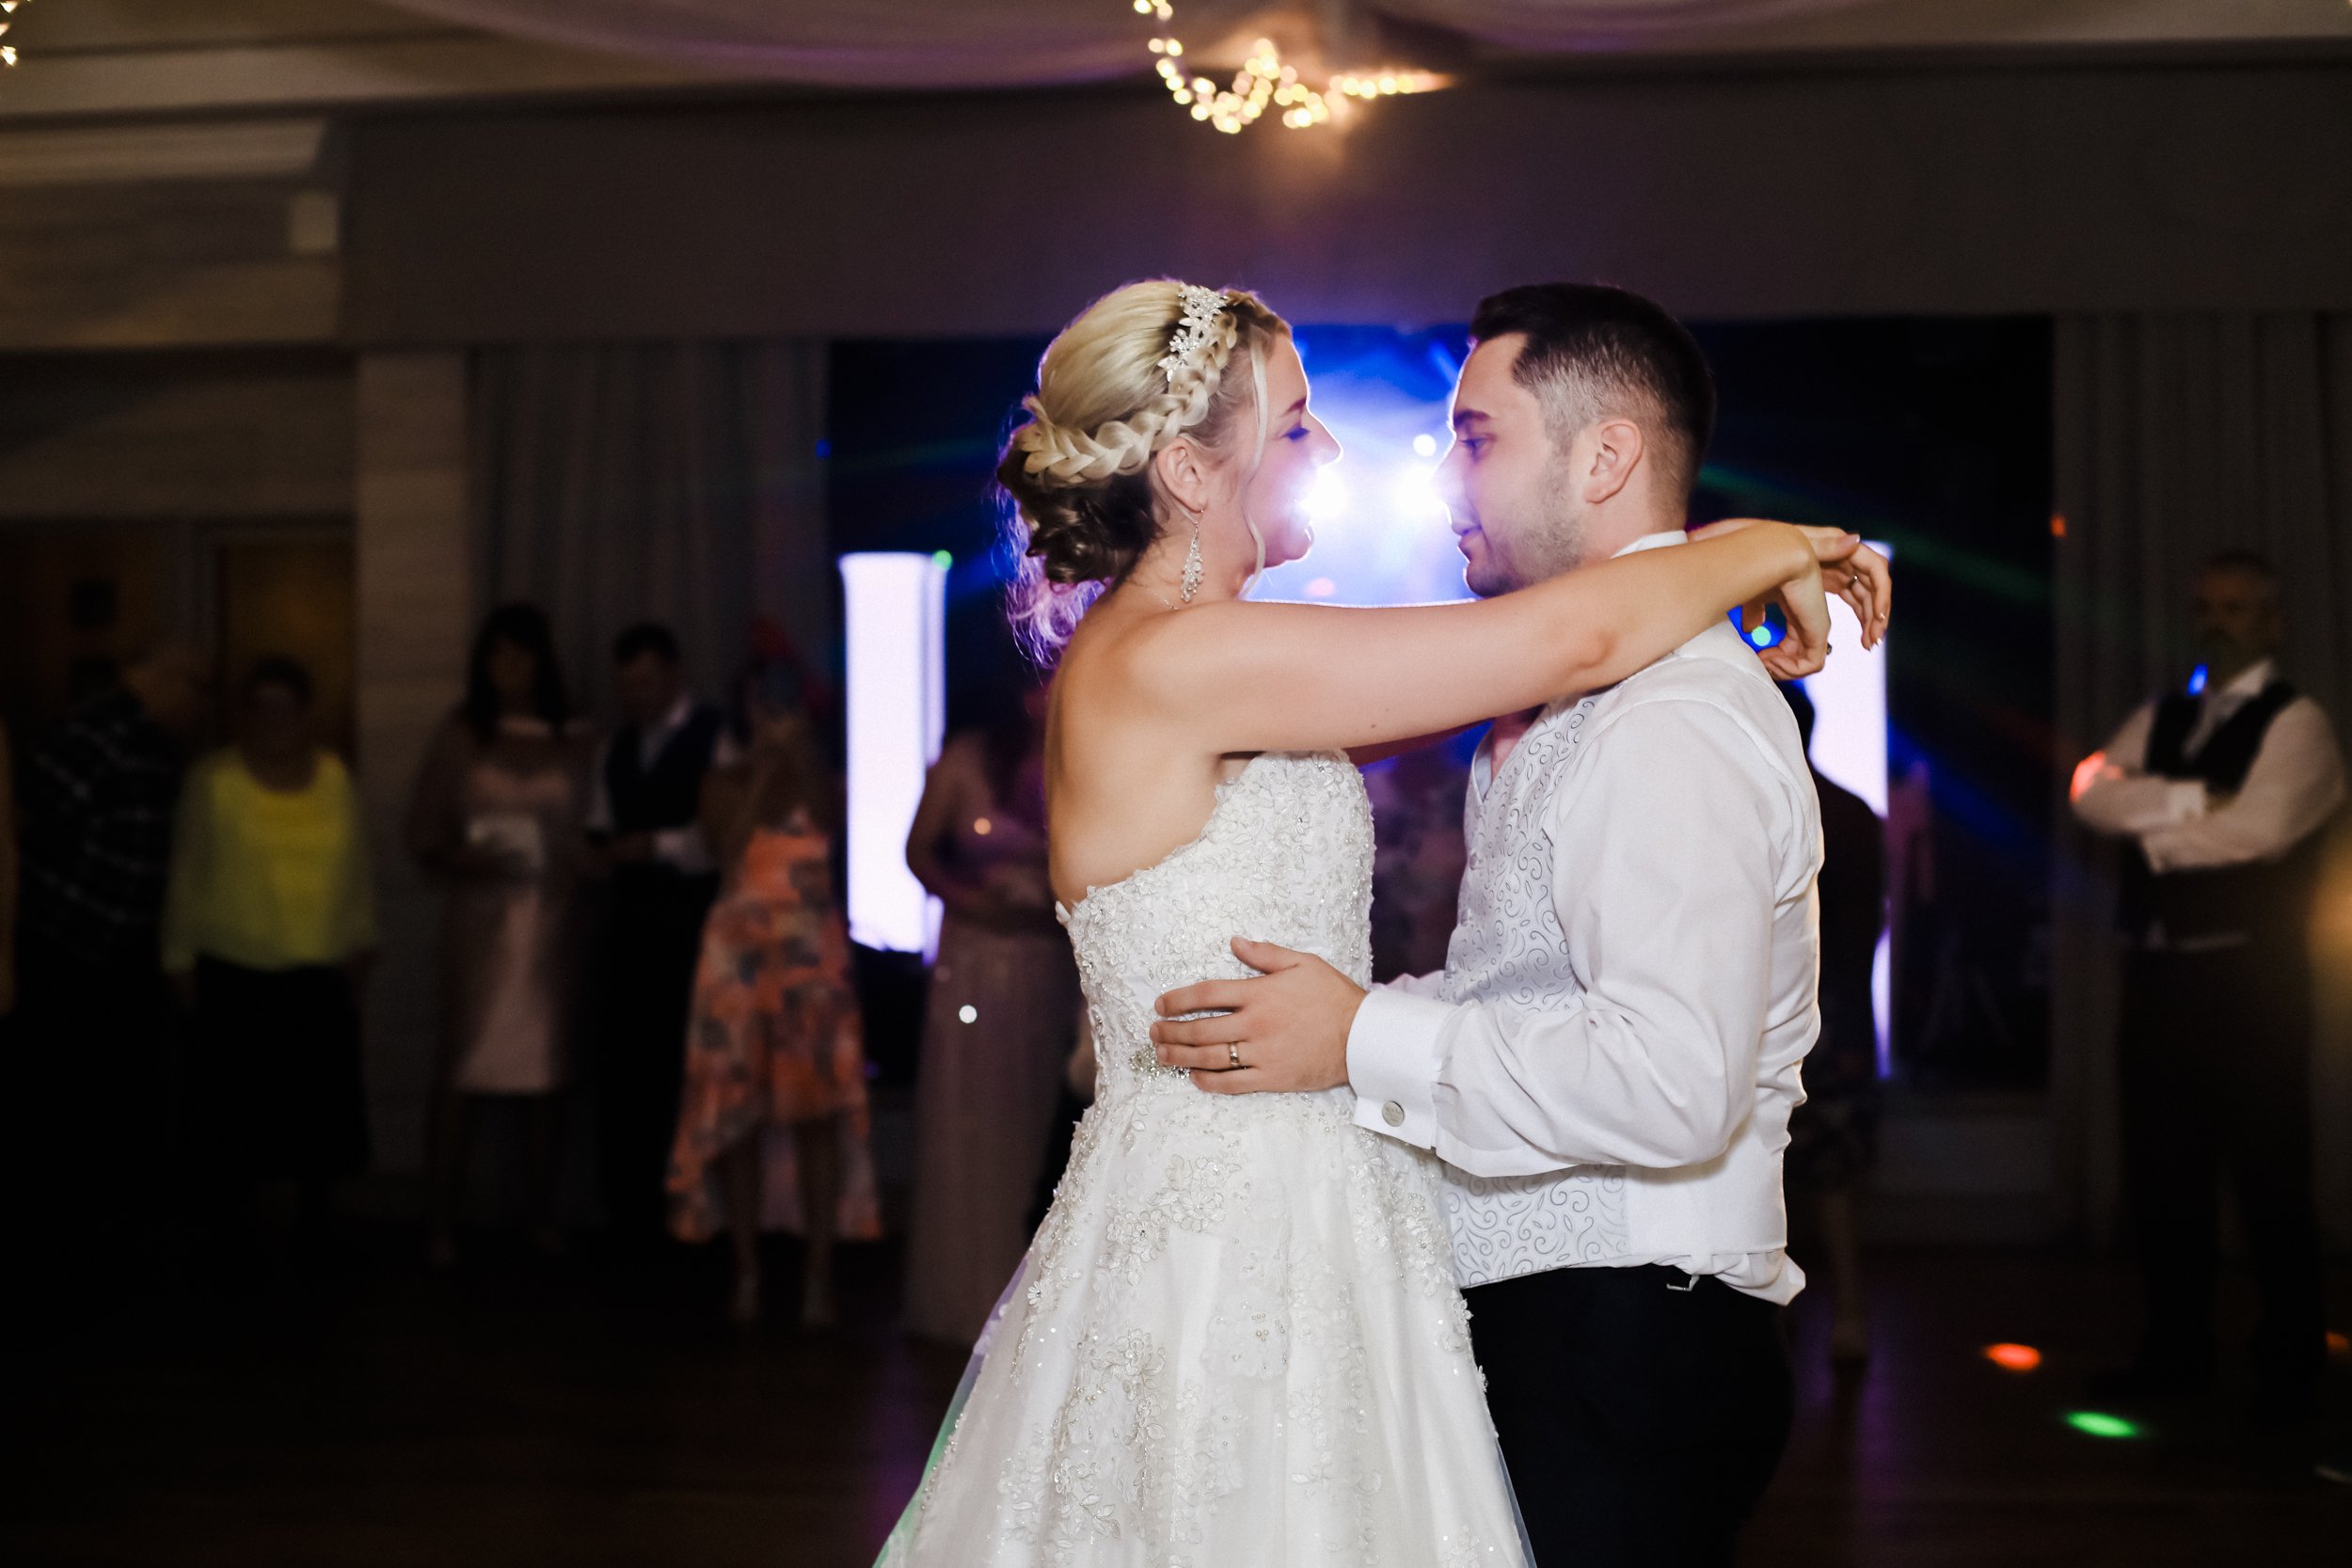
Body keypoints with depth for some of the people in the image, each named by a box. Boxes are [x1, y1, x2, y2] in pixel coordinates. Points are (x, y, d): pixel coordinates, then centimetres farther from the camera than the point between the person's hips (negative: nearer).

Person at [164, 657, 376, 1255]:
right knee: (236, 1106, -1)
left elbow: (356, 868, 13)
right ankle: (229, 1223, 13)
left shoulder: (334, 778, 6)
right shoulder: (212, 781, -1)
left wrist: (359, 940, 9)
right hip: (234, 975, -2)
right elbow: (186, 876, 2)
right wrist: (180, 959, 1)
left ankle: (312, 1222, 18)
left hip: (320, 975, 2)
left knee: (320, 1103, 3)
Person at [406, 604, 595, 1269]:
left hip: (551, 918, 2)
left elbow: (585, 834, 12)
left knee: (546, 1068, 4)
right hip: (478, 918, -2)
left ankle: (542, 1214, 12)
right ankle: (439, 1221, -3)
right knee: (462, 1070, -5)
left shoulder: (574, 742, 8)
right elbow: (423, 835, 3)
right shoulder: (460, 737, 4)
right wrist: (462, 858, -14)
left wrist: (580, 863, -7)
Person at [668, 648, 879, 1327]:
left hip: (814, 948, 0)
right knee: (738, 1107, -2)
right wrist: (764, 767, 4)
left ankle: (818, 1272, -5)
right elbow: (729, 841, 1)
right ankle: (747, 1270, 0)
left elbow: (832, 820, -4)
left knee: (817, 1104, -4)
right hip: (742, 948, 0)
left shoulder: (820, 780, 10)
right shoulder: (724, 782, 12)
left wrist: (803, 756, -3)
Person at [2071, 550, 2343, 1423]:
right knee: (2162, 1168, 9)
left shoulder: (2295, 722, -2)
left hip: (2247, 976, -6)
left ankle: (2290, 1367, 10)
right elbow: (2091, 792, 1)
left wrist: (2150, 822, -5)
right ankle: (2176, 1352, 20)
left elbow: (2258, 827, -17)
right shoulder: (2158, 720, 17)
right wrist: (2192, 799, -12)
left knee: (2269, 1172, 0)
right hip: (2160, 972, 6)